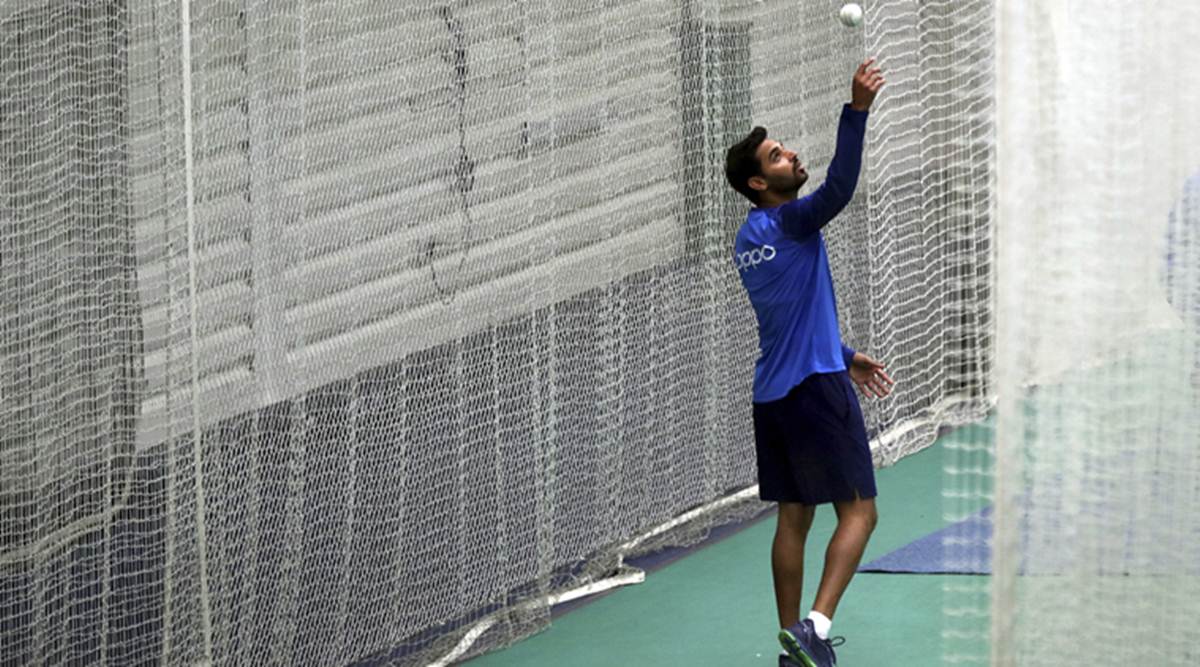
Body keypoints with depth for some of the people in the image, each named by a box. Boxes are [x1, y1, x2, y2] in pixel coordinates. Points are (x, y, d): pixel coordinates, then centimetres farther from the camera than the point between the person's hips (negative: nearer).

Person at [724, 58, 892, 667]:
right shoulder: (789, 221, -10)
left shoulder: (749, 239, 16)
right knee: (858, 511, -5)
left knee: (794, 517, 11)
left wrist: (845, 358, 30)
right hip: (816, 388, -9)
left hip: (773, 393, 9)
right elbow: (839, 188, -30)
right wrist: (857, 110, -36)